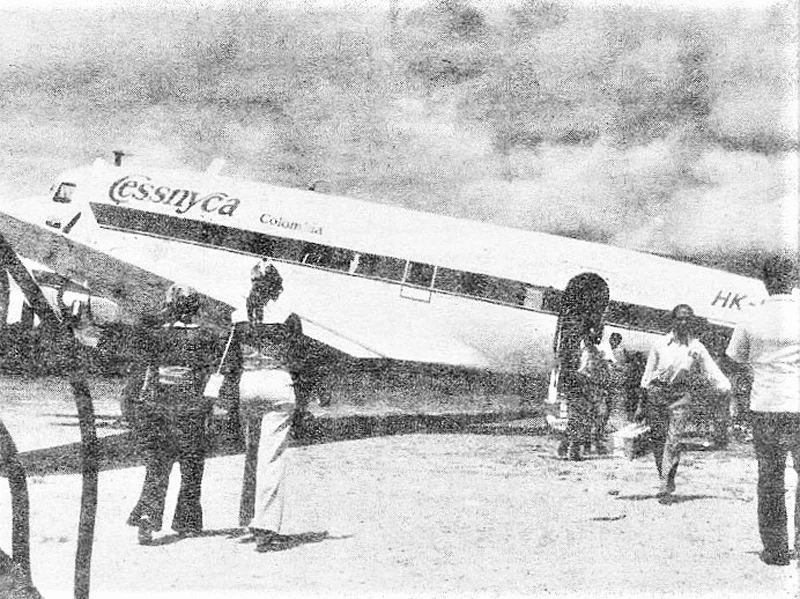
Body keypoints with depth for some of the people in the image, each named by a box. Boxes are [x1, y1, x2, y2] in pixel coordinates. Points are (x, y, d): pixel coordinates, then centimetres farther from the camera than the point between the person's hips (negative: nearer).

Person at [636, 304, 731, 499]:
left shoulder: (697, 347, 5)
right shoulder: (661, 344, 6)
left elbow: (712, 371, -1)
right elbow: (648, 375, 10)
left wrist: (724, 384, -22)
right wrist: (641, 404, 9)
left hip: (681, 396, -1)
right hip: (657, 393, 1)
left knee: (673, 439, -14)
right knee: (657, 438, 2)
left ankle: (667, 480, -11)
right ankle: (664, 479, 13)